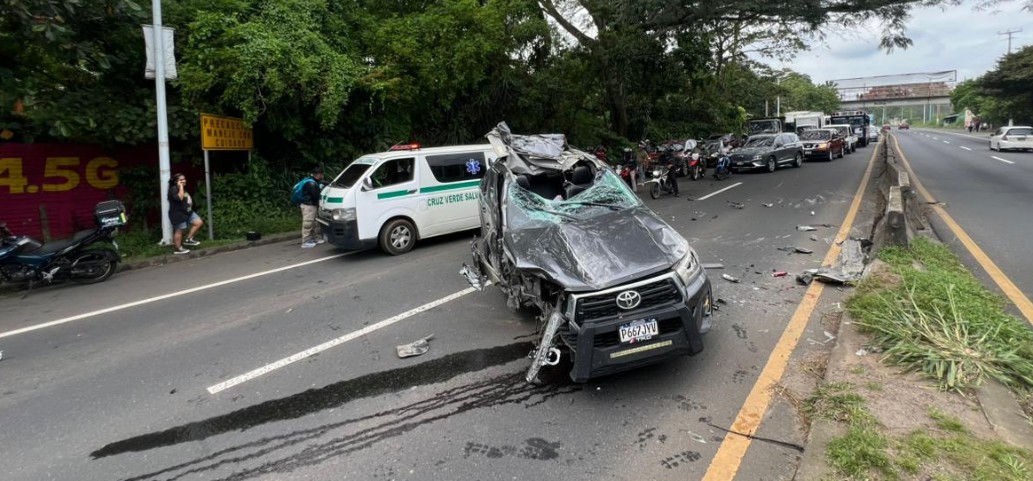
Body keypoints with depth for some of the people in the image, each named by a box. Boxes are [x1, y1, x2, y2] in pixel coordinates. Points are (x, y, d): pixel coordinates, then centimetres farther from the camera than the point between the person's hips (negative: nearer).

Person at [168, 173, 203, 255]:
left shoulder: (183, 188, 16)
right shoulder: (174, 189, -14)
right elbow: (180, 198, -31)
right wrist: (181, 187, -23)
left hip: (187, 212, 9)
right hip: (178, 213, -9)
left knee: (199, 222, 2)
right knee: (179, 231, -2)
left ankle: (189, 239, 11)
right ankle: (178, 249, 8)